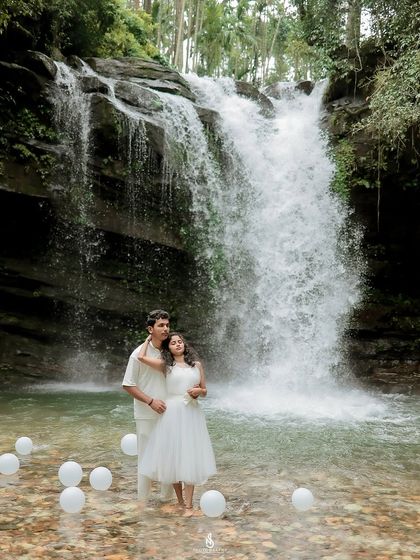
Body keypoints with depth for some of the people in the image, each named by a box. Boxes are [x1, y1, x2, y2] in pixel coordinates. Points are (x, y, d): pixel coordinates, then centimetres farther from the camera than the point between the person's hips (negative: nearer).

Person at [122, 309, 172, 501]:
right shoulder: (139, 353, -10)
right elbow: (128, 385, -8)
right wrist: (151, 401, -17)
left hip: (168, 414, 5)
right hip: (147, 415, -4)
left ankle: (166, 497, 26)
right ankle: (143, 500, 16)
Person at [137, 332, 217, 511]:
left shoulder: (197, 365, 11)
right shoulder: (166, 365, 4)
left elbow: (205, 391, 15)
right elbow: (141, 357, -9)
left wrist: (199, 391, -8)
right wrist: (148, 340, 7)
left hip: (192, 413, 2)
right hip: (172, 413, -1)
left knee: (190, 455, 0)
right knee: (173, 455, 2)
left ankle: (188, 502, 2)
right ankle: (180, 499, 14)